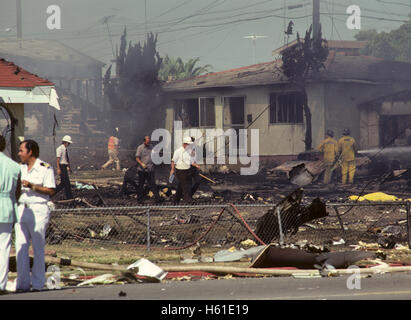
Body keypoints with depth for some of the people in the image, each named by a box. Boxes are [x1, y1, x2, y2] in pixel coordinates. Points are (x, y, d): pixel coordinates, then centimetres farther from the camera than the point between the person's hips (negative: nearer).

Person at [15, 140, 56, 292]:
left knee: (38, 247, -3)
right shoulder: (20, 168, 17)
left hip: (38, 210, -6)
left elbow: (51, 191, -9)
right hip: (21, 209, 6)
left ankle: (38, 283, 1)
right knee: (21, 246, 0)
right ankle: (23, 283, 3)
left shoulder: (45, 168, -4)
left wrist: (31, 186, -16)